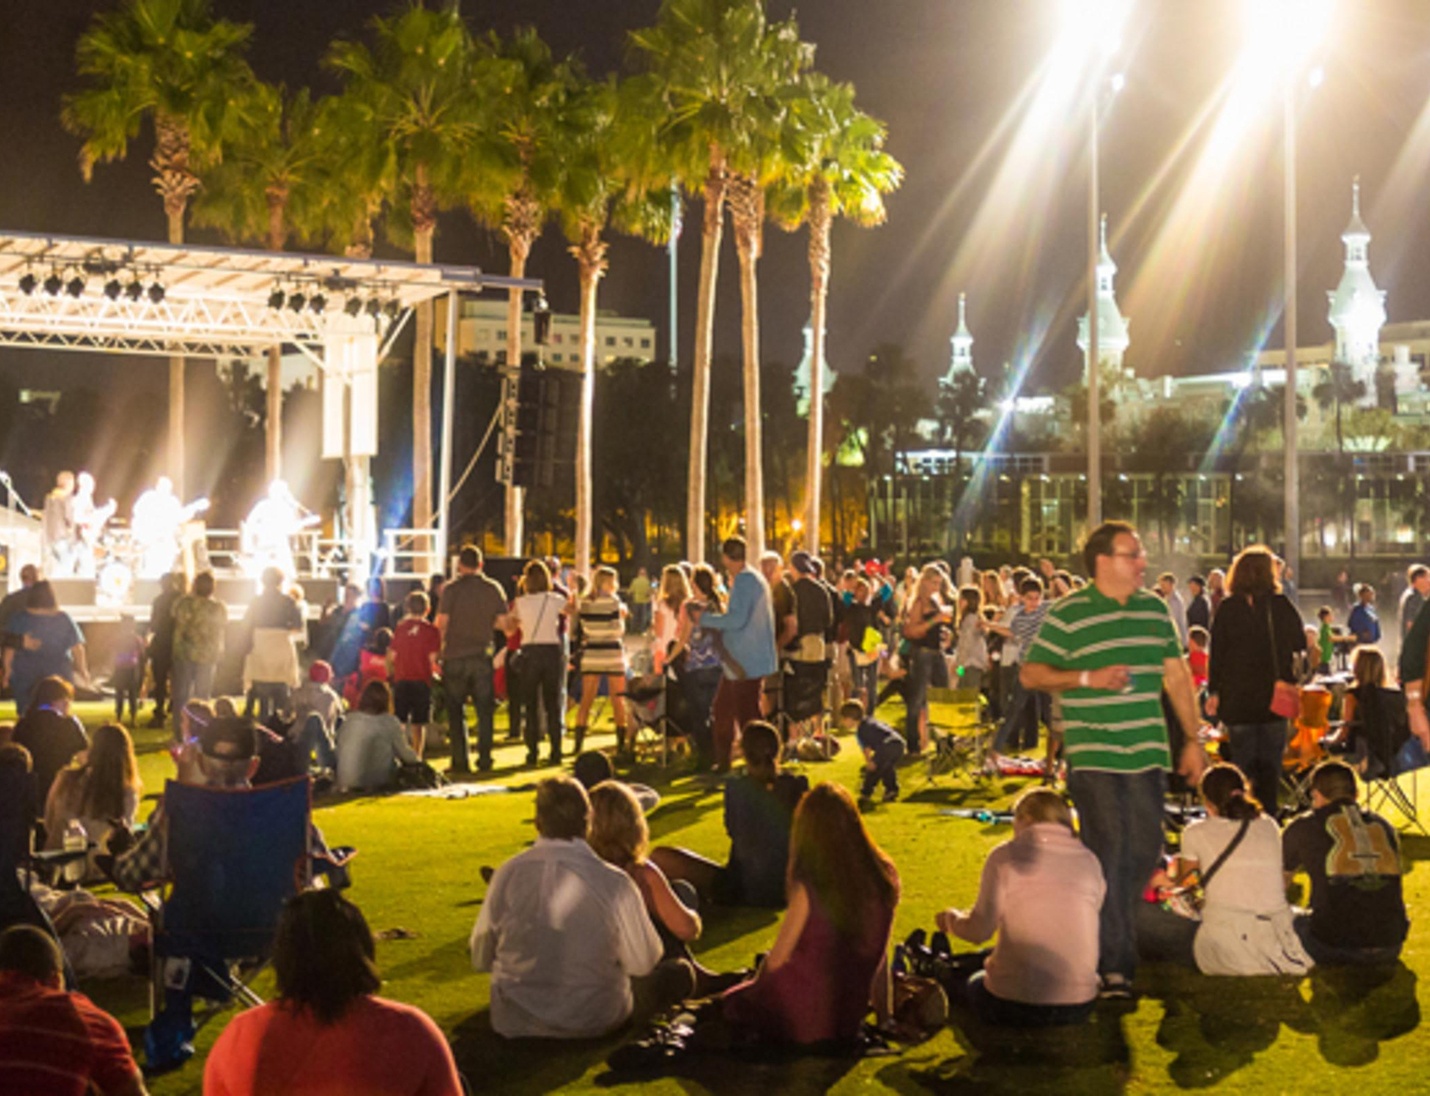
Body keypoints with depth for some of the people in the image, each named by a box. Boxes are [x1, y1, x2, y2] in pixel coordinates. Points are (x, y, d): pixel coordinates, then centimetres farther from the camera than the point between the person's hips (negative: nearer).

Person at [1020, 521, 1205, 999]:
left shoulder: (1155, 609, 11)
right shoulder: (1068, 614, -5)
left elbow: (1176, 675, 15)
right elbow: (1031, 673, -4)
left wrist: (1192, 739, 13)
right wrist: (1087, 678, -16)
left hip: (1147, 753, 5)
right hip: (1093, 756, -5)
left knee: (1145, 851, 8)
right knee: (1107, 852, -6)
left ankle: (1105, 929, 30)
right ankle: (1113, 966, 1)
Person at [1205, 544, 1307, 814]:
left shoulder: (1227, 608, -4)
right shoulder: (1281, 605, -4)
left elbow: (1216, 653, -3)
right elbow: (1300, 643, 5)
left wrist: (1214, 692, 3)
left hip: (1237, 699, 0)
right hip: (1274, 698, 0)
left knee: (1242, 763, 7)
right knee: (1270, 765, 8)